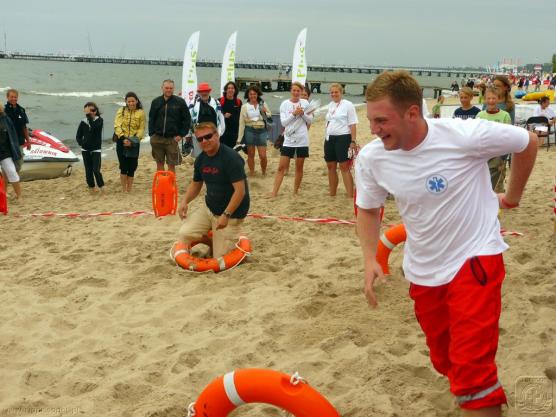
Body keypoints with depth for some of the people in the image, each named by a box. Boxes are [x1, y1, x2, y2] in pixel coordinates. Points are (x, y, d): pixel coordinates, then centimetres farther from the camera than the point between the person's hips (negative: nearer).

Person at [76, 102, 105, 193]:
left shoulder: (99, 120, -5)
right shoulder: (83, 122, 2)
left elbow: (94, 126, -28)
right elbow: (78, 136, 11)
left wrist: (88, 115, -27)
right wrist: (81, 143, -6)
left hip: (96, 150, -3)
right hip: (85, 150, 3)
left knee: (96, 170, -13)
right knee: (88, 170, 6)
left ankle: (101, 187, 2)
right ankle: (91, 187, 17)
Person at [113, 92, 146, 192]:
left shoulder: (141, 113, 2)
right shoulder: (121, 111, 3)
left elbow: (141, 129, -2)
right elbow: (117, 126, -5)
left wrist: (134, 140, -15)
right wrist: (123, 138, -19)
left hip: (134, 143, 0)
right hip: (122, 141, 0)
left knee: (132, 167, 3)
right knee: (124, 167, -2)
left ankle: (129, 190, 13)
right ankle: (124, 190, 7)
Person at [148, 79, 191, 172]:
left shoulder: (180, 102, -2)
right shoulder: (156, 102, 6)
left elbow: (187, 119, 0)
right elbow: (151, 119, 12)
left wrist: (181, 135, -5)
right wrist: (151, 134, 2)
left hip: (172, 139, -3)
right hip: (157, 138, 3)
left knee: (171, 165, 0)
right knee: (159, 163, 11)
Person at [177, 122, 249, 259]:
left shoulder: (231, 157, -22)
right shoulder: (201, 159, 1)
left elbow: (240, 190, -25)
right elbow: (196, 184, 16)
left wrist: (226, 215, -28)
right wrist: (185, 201, -2)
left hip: (231, 213, -6)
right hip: (208, 208, 7)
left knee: (221, 258, -5)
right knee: (185, 233, -10)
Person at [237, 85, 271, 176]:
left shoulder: (263, 104, 5)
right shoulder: (245, 106, 2)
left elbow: (270, 116, 13)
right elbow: (242, 122, 2)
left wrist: (265, 113, -11)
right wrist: (239, 138, -2)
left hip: (261, 131, 0)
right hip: (250, 131, 0)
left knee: (263, 155, -4)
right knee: (250, 154, 5)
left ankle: (264, 172, 18)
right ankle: (251, 173, 17)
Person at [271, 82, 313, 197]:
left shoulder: (305, 103, 3)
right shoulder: (285, 104, 0)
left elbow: (310, 121, 4)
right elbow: (283, 122, -5)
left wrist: (303, 113, -13)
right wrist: (294, 114, -17)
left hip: (302, 140, 1)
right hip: (288, 139, 0)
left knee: (299, 168, 8)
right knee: (281, 167, -2)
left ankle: (295, 192, 19)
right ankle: (274, 193, 0)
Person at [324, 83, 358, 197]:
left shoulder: (348, 105, -7)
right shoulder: (330, 105, 14)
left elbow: (353, 124, -10)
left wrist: (353, 141, -16)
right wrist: (326, 137, 18)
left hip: (343, 138, -7)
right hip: (329, 138, 7)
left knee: (344, 167, -10)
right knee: (331, 166, 11)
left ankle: (350, 196, -9)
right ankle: (332, 194, 21)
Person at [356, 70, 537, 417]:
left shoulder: (464, 136, -26)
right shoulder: (371, 158, -14)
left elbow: (527, 142, -7)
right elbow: (368, 209, 6)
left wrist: (513, 196, 5)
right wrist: (370, 258, -8)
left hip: (474, 258, -5)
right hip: (423, 271, 5)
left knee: (471, 368, -16)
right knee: (445, 361, 20)